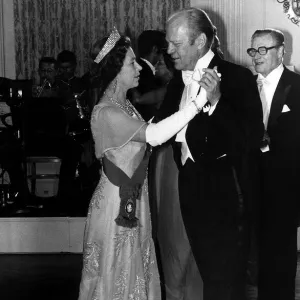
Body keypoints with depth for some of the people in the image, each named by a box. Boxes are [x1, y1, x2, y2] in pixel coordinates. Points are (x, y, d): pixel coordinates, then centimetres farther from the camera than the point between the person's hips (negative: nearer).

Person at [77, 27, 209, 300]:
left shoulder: (126, 106, 9)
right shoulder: (106, 113, -23)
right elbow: (155, 136, -33)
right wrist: (200, 100, -35)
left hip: (134, 200, 9)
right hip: (116, 204, -9)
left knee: (135, 272, 18)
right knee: (117, 276, 5)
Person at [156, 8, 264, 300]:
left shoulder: (237, 77, -14)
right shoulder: (177, 82, 7)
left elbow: (252, 140, -22)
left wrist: (216, 102, -31)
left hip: (224, 196, -7)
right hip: (191, 191, 7)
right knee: (209, 275, 20)